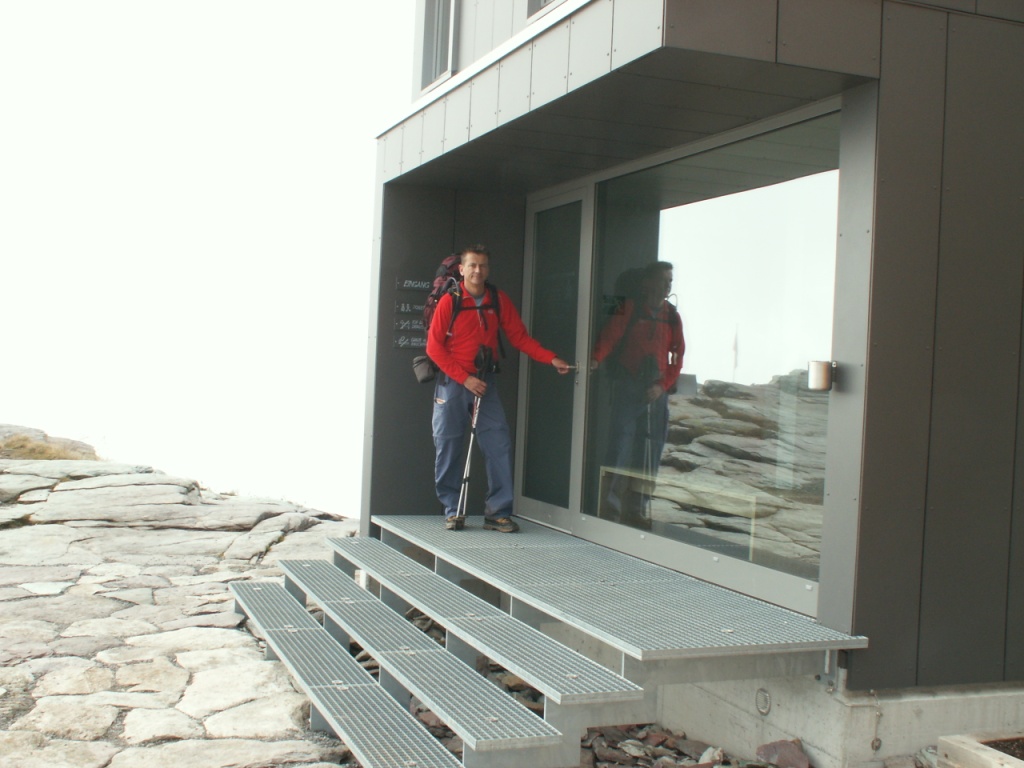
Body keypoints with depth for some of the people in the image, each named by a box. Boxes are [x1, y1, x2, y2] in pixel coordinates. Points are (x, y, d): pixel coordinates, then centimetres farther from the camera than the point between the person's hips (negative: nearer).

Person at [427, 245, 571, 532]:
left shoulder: (499, 300, 4)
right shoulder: (449, 301, -5)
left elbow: (519, 336, 5)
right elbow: (434, 347, -6)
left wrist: (551, 359, -7)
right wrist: (465, 378, -12)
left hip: (485, 382, 3)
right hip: (452, 382, -2)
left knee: (499, 444, -5)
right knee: (447, 447, 1)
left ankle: (498, 512, 1)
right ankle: (452, 511, 14)